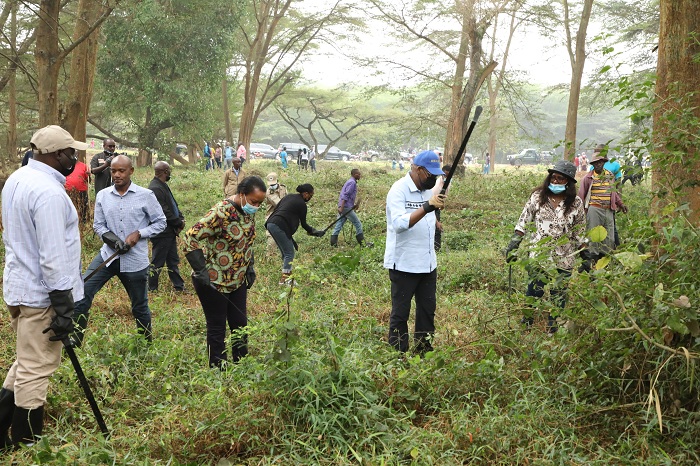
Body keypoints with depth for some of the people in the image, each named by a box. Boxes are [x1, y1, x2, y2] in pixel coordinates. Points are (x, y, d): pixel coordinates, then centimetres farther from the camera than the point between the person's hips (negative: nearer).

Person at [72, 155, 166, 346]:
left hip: (135, 260, -2)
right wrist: (110, 237, -12)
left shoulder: (145, 196, -6)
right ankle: (75, 340, -1)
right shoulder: (102, 196, 2)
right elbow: (98, 225, 8)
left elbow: (160, 222, 1)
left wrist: (138, 234, -13)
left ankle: (147, 341, 36)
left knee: (140, 306, 12)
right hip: (108, 255, 2)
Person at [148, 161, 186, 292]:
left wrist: (181, 218, -2)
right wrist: (179, 223, -13)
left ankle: (179, 286, 24)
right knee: (157, 263, 1)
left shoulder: (163, 186, 12)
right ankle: (152, 289, 11)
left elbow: (173, 204, 15)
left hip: (169, 232, 11)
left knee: (173, 261, 16)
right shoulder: (155, 188, -21)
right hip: (162, 233, -11)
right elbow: (164, 211, -24)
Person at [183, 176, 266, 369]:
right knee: (217, 328, 4)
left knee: (240, 324, 14)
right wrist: (201, 271, -24)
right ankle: (218, 369, 16)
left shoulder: (248, 212, 3)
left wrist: (250, 267, 12)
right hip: (213, 281, -8)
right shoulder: (221, 212, -24)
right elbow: (191, 237, -25)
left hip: (238, 280, 8)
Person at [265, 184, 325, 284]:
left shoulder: (289, 197, 20)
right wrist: (315, 232, 17)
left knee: (284, 252, 17)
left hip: (270, 224, 9)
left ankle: (288, 273, 21)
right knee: (289, 253, 0)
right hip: (280, 226, -9)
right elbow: (303, 224, 4)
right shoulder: (302, 204, -2)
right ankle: (284, 279, -2)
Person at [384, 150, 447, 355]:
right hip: (404, 265, -7)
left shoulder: (428, 189, 12)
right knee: (400, 313, 1)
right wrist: (427, 206, -34)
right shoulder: (399, 190, -12)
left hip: (427, 264, 8)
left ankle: (425, 352, 20)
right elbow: (400, 223, -27)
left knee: (428, 309, 11)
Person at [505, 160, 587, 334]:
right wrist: (513, 245, -4)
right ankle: (527, 323, 23)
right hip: (538, 253, -1)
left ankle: (553, 329, 21)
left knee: (558, 294, 6)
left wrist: (585, 256, 6)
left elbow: (580, 233, 8)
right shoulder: (537, 197, -1)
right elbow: (523, 223, 2)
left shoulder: (576, 204, 1)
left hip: (564, 258, 1)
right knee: (535, 289, 4)